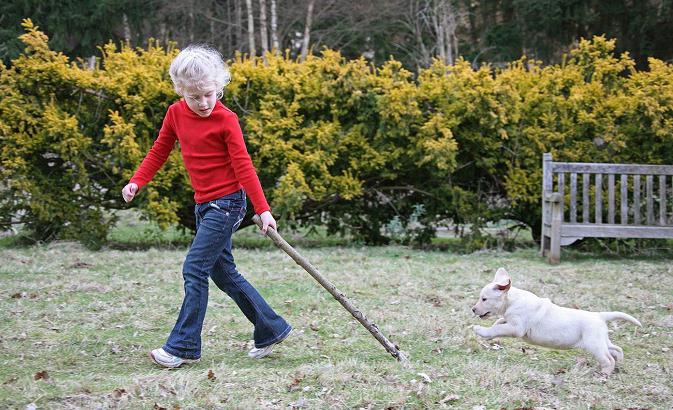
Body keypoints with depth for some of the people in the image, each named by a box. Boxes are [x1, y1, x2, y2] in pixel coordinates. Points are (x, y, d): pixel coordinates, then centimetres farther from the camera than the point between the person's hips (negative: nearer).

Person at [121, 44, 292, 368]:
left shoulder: (225, 120, -13)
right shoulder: (176, 113, 4)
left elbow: (243, 166, -14)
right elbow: (159, 151, 14)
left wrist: (263, 209, -16)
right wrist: (136, 182, 1)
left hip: (227, 202, -8)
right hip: (204, 205, 8)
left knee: (195, 269, -11)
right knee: (224, 274, 12)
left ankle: (183, 347, -7)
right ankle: (272, 329, 23)